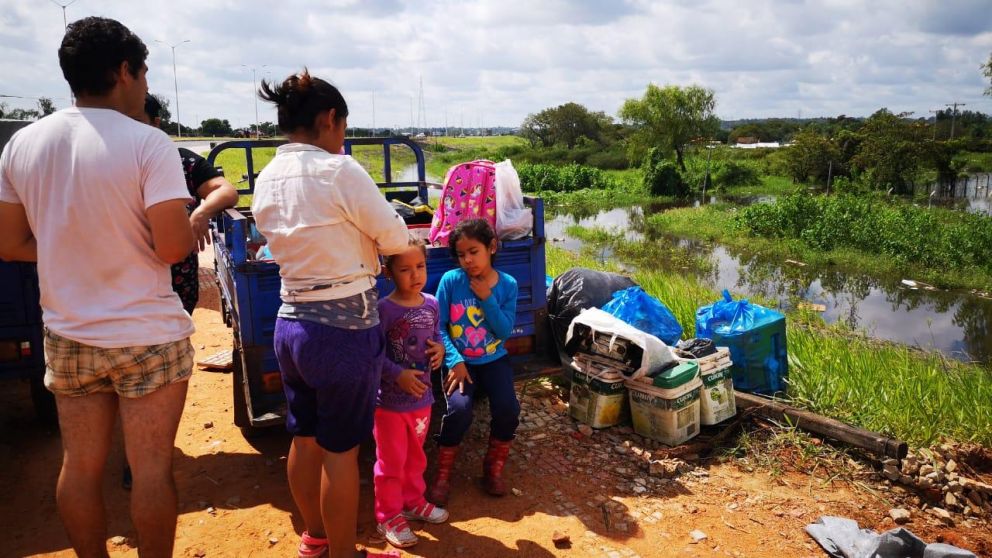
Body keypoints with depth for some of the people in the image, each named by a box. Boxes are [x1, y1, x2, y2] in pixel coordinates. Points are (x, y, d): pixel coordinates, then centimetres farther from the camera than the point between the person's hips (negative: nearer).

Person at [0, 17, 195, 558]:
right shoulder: (148, 143, -15)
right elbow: (173, 247, -18)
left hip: (67, 338, 6)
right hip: (147, 337, -5)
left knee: (80, 466, 17)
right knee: (151, 468, 7)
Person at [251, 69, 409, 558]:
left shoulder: (266, 181, 4)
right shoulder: (338, 170, -18)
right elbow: (396, 239, -10)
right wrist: (366, 232, 10)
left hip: (290, 324, 8)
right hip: (344, 329, -7)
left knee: (304, 439, 21)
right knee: (340, 450, 7)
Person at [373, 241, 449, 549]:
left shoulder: (431, 304, -1)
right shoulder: (383, 309, -19)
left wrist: (440, 348, -7)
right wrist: (398, 375, -28)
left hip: (422, 397, 6)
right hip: (390, 400, -5)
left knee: (415, 456, 24)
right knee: (391, 462, 9)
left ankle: (412, 501, 44)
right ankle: (389, 516, 26)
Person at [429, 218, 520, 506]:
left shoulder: (507, 285, -5)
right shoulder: (451, 280, -10)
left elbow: (505, 332, -8)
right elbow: (438, 327, -10)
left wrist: (486, 299, -19)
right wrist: (454, 361, -21)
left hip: (494, 360, 2)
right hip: (460, 361, -2)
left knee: (508, 407, -21)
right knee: (459, 409, -26)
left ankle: (494, 467, 8)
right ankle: (443, 474, 0)